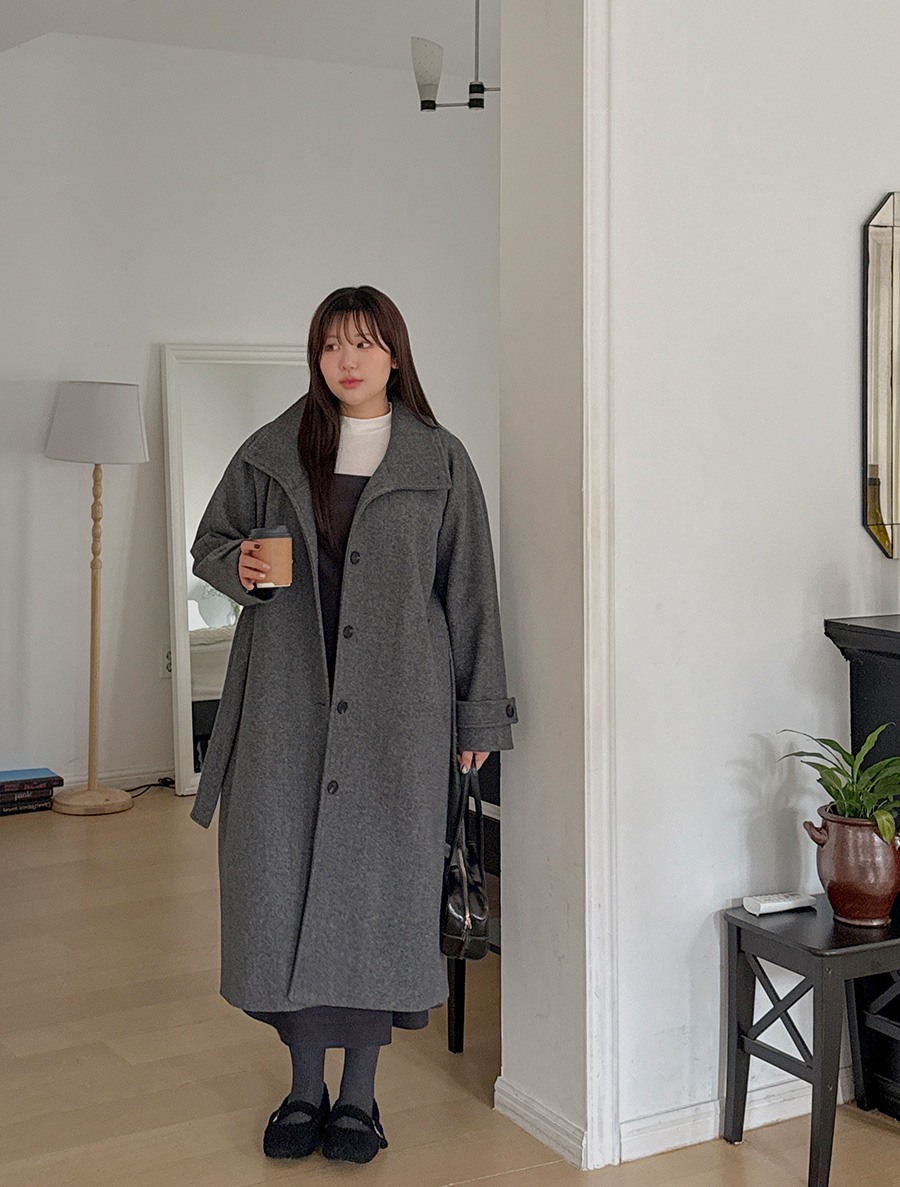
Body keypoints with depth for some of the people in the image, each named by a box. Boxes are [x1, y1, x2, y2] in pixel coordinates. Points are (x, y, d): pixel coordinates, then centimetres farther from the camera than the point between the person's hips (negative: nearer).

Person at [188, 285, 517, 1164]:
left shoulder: (439, 461, 5)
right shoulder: (271, 452, 9)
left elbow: (469, 590, 6)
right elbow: (210, 541, 18)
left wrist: (479, 712, 4)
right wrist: (239, 567, -7)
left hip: (396, 702, -1)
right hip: (289, 698, 2)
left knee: (381, 877, -1)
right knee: (283, 870, 0)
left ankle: (359, 1093, 15)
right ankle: (304, 1086, 17)